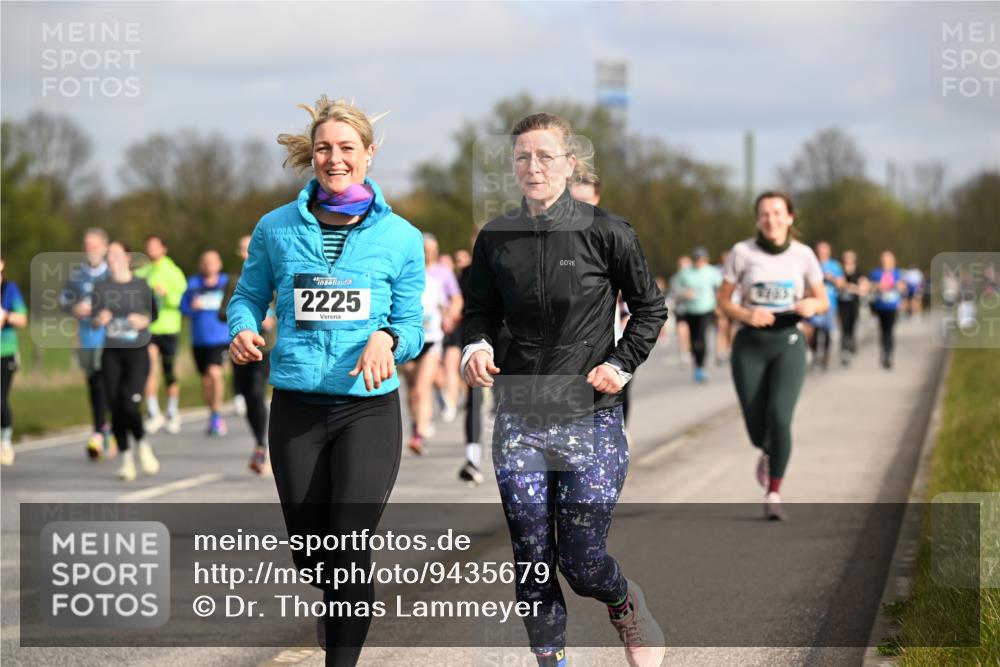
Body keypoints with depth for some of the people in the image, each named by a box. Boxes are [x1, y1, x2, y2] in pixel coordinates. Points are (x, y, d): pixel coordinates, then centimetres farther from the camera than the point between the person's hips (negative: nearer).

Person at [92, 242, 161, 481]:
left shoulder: (141, 286, 0)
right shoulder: (101, 287, 5)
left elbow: (154, 312, 12)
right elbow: (94, 320, 7)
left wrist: (144, 320, -8)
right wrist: (100, 319, -16)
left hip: (138, 352, -2)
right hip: (112, 354, 3)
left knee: (130, 404, -16)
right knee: (115, 407, 0)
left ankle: (142, 445, 11)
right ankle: (126, 458, 12)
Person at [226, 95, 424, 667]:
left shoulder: (401, 238, 1)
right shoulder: (277, 229, 2)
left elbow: (413, 325, 4)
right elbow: (249, 296, 13)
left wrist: (388, 337, -18)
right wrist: (243, 330, -9)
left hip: (370, 409, -2)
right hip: (296, 408, 2)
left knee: (350, 554, -12)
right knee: (310, 555, 13)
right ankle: (339, 608, 45)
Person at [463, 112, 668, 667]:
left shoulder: (605, 232, -6)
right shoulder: (495, 237, 3)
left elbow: (649, 307, 6)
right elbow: (481, 311, 13)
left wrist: (621, 364, -5)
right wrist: (476, 346, -8)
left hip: (590, 420, -3)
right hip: (519, 422, 3)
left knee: (582, 562, -4)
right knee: (531, 562, 2)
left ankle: (628, 608, 30)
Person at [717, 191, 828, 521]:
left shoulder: (803, 255, -2)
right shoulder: (742, 252, -6)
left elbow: (823, 302, 7)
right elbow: (723, 299, 1)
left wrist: (811, 305, -17)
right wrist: (746, 315, -19)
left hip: (788, 344, 0)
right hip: (750, 345, 0)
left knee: (779, 418, -20)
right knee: (757, 428, 2)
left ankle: (773, 496, -5)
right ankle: (768, 453, 42)